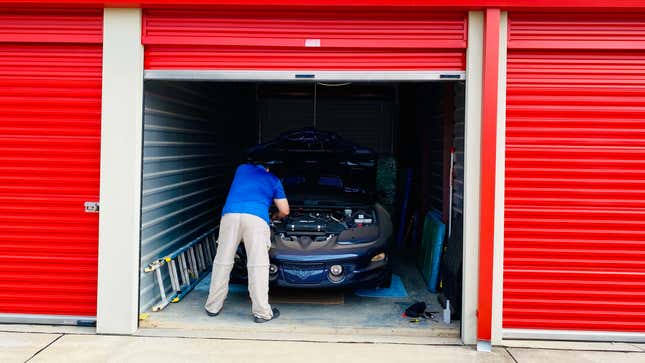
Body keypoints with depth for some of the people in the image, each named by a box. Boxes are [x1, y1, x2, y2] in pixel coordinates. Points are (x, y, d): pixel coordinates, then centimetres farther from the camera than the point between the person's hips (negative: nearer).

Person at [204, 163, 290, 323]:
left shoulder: (242, 169, 31)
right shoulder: (274, 180, 25)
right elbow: (285, 210, 23)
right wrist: (275, 217, 46)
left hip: (230, 214, 2)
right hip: (256, 218, -2)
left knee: (222, 261, 8)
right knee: (258, 265, -3)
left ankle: (213, 306, 15)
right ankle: (262, 312, -2)